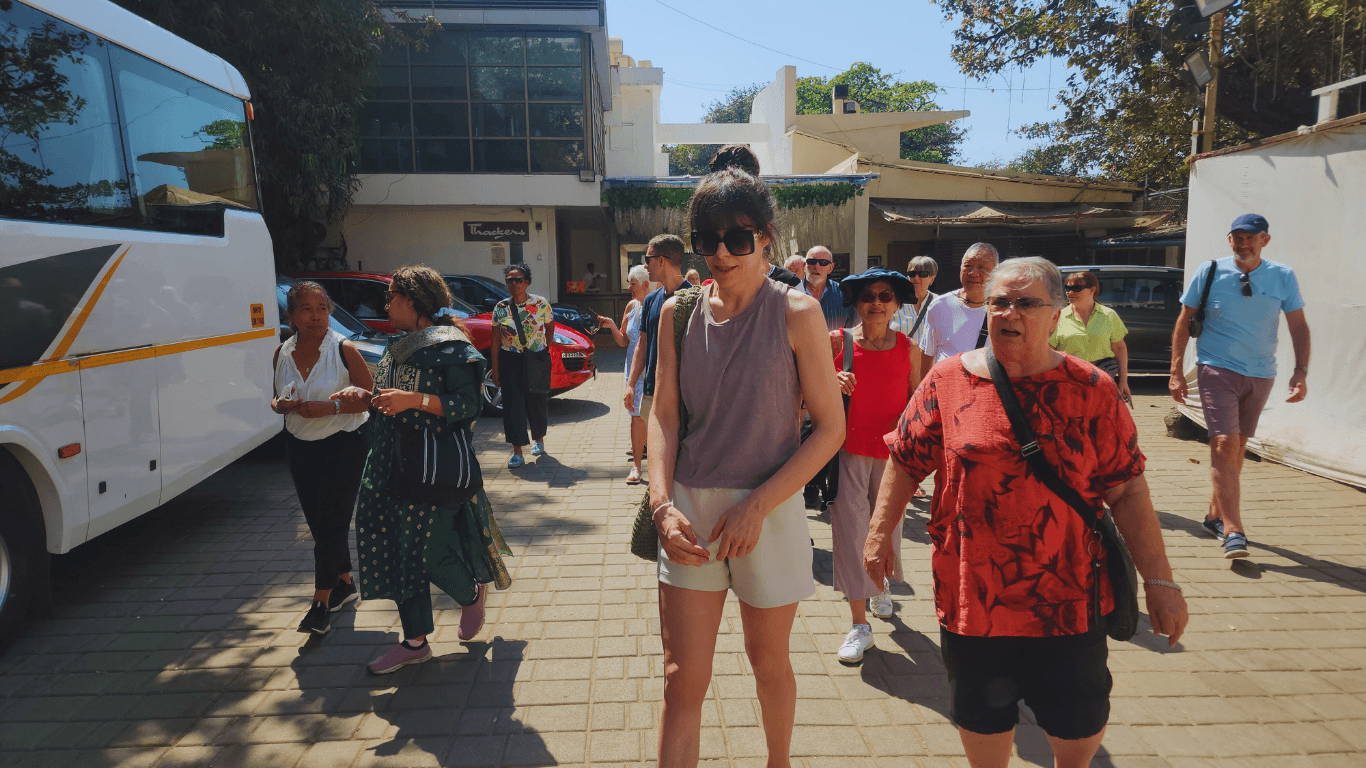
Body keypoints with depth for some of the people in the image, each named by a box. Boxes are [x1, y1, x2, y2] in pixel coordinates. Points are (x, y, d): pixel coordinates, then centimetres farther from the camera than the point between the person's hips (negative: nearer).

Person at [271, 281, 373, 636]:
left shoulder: (344, 349, -13)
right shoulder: (282, 354, 2)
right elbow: (278, 399, 15)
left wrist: (331, 407, -23)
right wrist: (282, 405, -9)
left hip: (343, 444, -6)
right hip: (299, 447, 6)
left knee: (331, 522, -6)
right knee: (317, 522, 14)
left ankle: (322, 602, 3)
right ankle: (345, 583, 32)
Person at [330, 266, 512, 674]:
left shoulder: (451, 347, -11)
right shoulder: (398, 350, 17)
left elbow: (469, 406, -18)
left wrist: (414, 400, -26)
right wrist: (364, 396, 7)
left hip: (438, 469, -8)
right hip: (395, 467, 9)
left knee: (430, 549, -4)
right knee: (398, 549, 8)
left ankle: (472, 594, 29)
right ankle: (415, 642, 20)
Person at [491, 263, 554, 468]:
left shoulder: (541, 304, -4)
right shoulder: (500, 308, -1)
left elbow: (550, 326, 14)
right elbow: (495, 341, 1)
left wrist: (546, 348, 12)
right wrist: (495, 369, -2)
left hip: (537, 360, 0)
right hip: (510, 361, 0)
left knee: (537, 403, 10)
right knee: (513, 405, -5)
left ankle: (539, 440, 36)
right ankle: (517, 453, 0)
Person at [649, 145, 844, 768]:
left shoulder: (796, 313, -8)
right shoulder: (678, 312, 2)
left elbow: (830, 428, -8)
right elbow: (663, 415, 2)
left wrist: (757, 505, -15)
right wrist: (662, 503, -13)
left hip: (769, 509, -1)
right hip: (691, 510, 2)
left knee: (768, 660, 18)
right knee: (682, 679, 3)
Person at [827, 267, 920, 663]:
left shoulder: (908, 349, 2)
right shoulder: (837, 341, -3)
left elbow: (916, 400, 11)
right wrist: (832, 382, -19)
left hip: (890, 451, 2)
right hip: (848, 448, -2)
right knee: (850, 528, -4)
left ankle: (880, 583, 47)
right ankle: (860, 624, 6)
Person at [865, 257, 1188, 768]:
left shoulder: (1091, 390, -3)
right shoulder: (949, 379, -2)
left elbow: (1127, 490, -2)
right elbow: (906, 462, 5)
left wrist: (1158, 580, -5)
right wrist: (881, 532, 0)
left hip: (1068, 599, 0)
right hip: (972, 596, 0)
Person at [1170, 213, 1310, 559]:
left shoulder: (1283, 277, 1)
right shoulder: (1209, 272, -3)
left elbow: (1299, 327, 4)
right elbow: (1183, 322, 2)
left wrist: (1301, 371, -9)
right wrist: (1176, 371, -4)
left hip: (1261, 375, 3)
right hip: (1218, 371, -3)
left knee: (1237, 448, 10)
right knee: (1224, 446, -14)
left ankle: (1215, 516, 24)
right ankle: (1233, 532, -14)